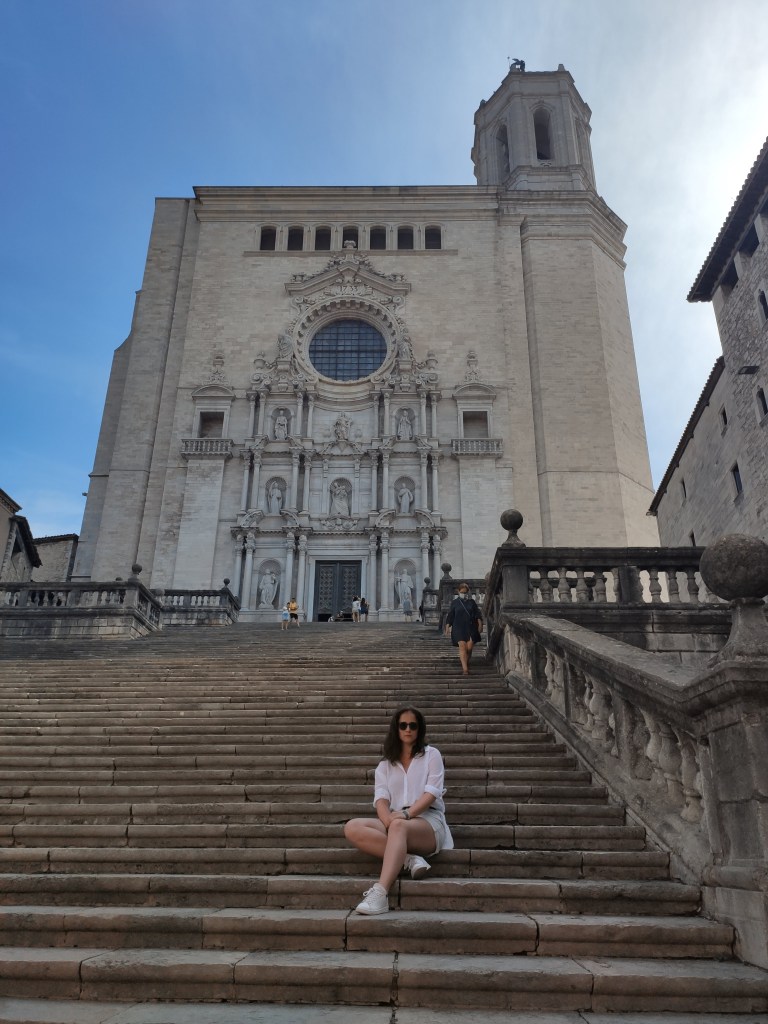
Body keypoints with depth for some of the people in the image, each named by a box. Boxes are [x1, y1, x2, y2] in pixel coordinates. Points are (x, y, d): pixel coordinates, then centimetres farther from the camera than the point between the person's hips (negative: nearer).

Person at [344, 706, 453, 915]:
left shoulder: (431, 755, 12)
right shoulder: (385, 765, 20)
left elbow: (432, 792, -3)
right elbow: (381, 798, 3)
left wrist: (406, 814, -20)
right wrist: (387, 819, -22)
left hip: (428, 820, -4)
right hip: (396, 823, 4)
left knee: (399, 826, -40)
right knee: (352, 828, -26)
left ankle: (380, 894, -54)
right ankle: (409, 858, -32)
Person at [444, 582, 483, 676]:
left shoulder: (472, 602, 10)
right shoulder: (454, 602, 7)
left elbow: (478, 614, 9)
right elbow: (450, 616, 7)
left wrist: (480, 624, -2)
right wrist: (447, 628, 3)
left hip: (471, 628, 2)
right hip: (459, 628, -2)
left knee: (469, 648, -2)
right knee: (462, 647, -14)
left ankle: (466, 663, 22)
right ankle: (465, 668, -20)